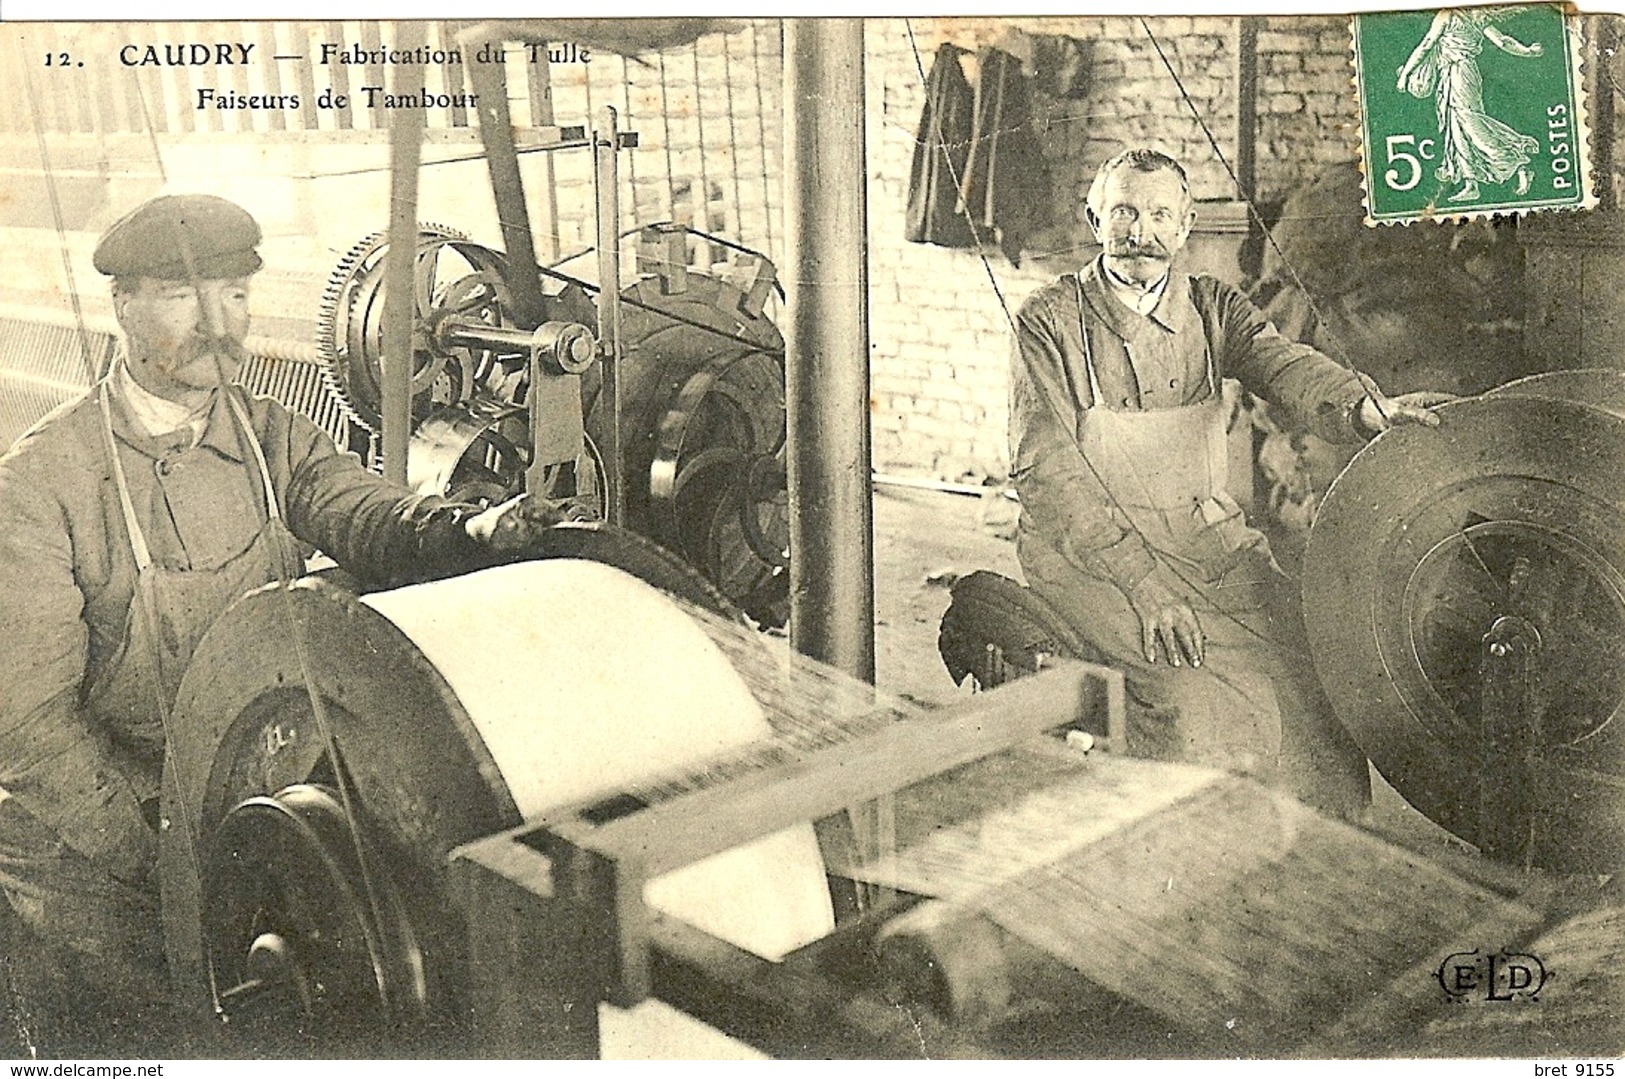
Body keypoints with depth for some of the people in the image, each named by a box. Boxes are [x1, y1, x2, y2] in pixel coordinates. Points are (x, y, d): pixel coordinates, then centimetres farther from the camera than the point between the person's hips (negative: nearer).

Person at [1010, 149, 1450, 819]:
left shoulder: (1213, 309, 11)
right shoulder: (1050, 321, -2)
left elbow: (1284, 366, -9)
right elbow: (1044, 468, -13)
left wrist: (1370, 407, -34)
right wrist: (1144, 584, -23)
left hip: (1207, 536, 4)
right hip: (1087, 549, -4)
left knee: (1311, 666, -17)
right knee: (1201, 690, -27)